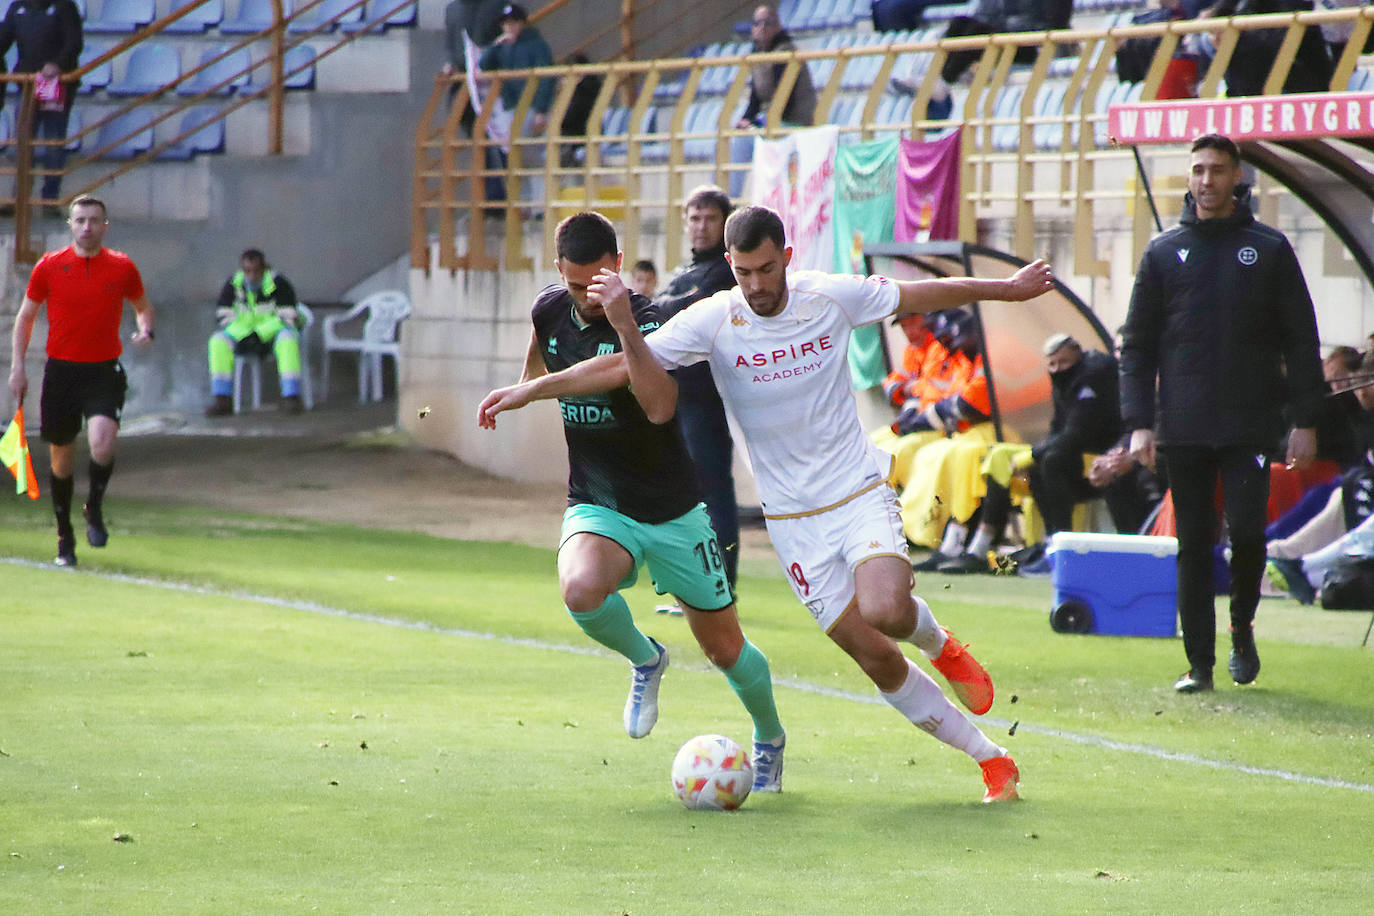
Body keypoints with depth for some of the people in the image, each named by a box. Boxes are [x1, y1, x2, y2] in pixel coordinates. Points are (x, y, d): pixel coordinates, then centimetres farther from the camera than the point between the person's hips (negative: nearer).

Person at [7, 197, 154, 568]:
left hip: (104, 373, -1)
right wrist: (17, 367, 3)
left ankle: (94, 509, 1)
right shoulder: (49, 266, 1)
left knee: (103, 440, -25)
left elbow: (143, 305, 18)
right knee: (61, 458, 7)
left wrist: (145, 330, -4)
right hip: (61, 370, 1)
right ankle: (65, 537, 23)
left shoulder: (122, 267, 1)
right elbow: (25, 316, 10)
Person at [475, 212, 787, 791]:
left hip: (672, 511, -3)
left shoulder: (648, 319, -20)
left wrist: (624, 323, -47)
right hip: (595, 506, 3)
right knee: (581, 591, -33)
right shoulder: (550, 311, -4)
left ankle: (769, 738, 38)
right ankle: (645, 662, 1)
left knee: (725, 650, 5)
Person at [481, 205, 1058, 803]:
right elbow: (624, 367, -10)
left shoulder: (833, 297, -6)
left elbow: (925, 295, 9)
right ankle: (990, 760, 10)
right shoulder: (712, 321, -10)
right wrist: (528, 390, -20)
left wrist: (1010, 288, 18)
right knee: (877, 660, -4)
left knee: (884, 611, -29)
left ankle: (937, 643, 9)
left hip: (861, 494, -1)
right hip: (793, 521, 1)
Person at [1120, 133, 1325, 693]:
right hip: (1183, 430, 2)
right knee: (1193, 546, 2)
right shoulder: (1164, 253, 9)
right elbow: (1137, 346, 9)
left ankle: (1242, 630, 13)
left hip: (1250, 425, -1)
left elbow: (1301, 341, 6)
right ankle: (1199, 662, 9)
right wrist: (1139, 422, -1)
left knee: (1247, 530, -12)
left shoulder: (1269, 249, 6)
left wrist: (1305, 421, 0)